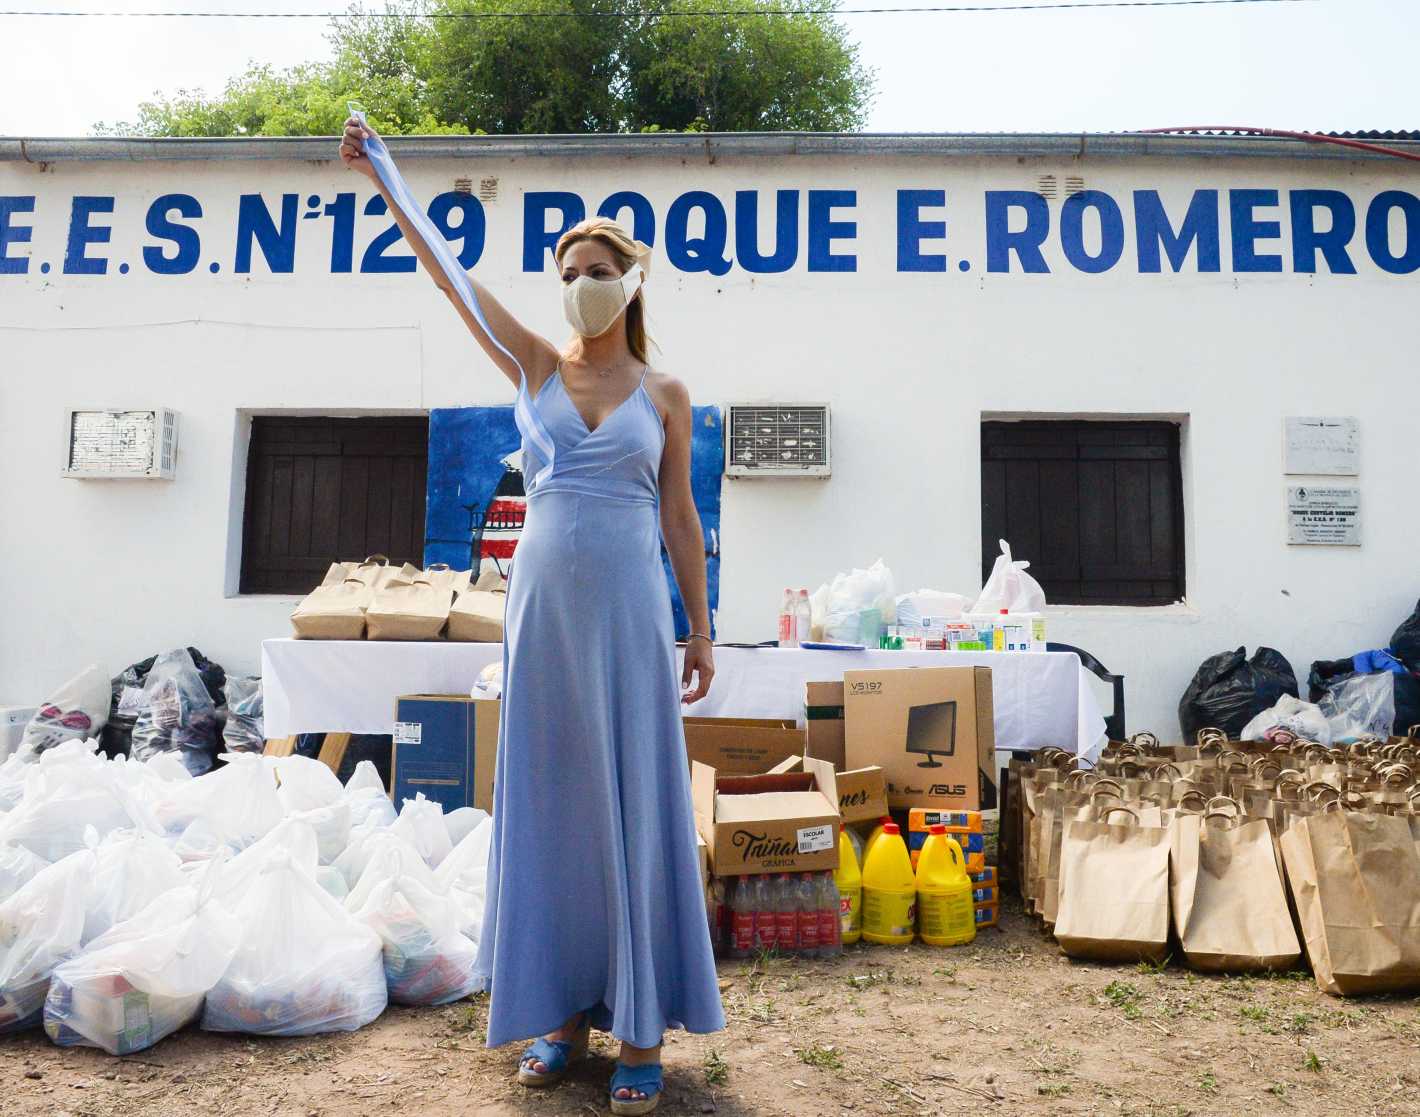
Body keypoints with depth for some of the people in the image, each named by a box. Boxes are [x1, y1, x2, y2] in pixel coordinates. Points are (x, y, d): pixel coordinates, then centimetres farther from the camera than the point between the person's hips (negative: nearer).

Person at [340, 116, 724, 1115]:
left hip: (628, 608, -2)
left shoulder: (665, 393, 5)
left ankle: (643, 1027, 12)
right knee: (549, 802, 8)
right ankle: (565, 1011, 22)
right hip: (545, 601, 2)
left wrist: (701, 628, 4)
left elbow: (679, 516, 6)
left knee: (633, 802, 1)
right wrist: (378, 176, -6)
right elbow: (448, 275, 1)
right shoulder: (538, 365, 8)